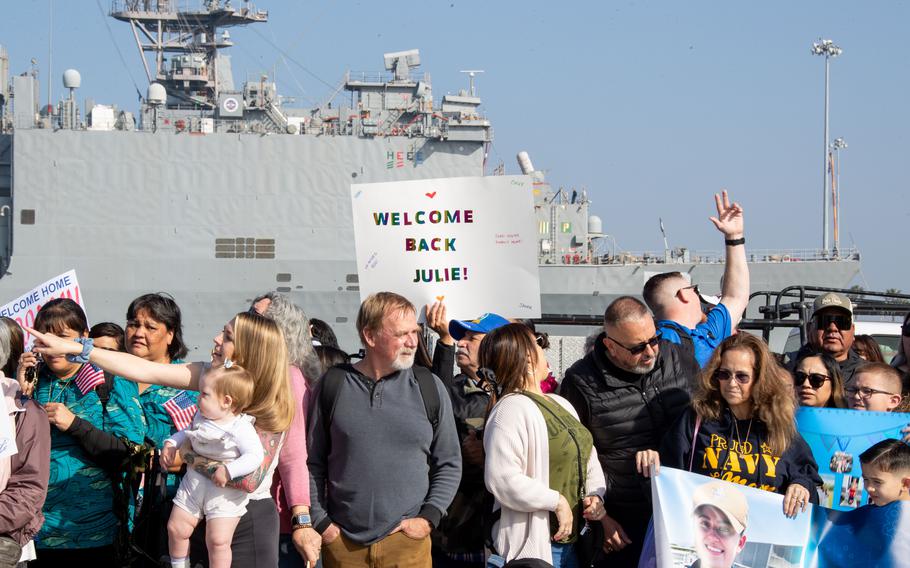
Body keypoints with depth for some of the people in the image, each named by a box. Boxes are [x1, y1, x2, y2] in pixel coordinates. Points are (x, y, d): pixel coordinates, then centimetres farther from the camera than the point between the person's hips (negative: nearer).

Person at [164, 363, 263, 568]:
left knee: (218, 541, -12)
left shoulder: (241, 428, -19)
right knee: (176, 529, 10)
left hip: (225, 492, -7)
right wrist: (171, 443, 8)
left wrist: (228, 471, -33)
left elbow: (255, 456, -27)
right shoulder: (201, 417, 3)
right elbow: (187, 432, 24)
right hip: (194, 484, 7)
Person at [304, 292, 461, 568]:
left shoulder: (429, 387, 2)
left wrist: (428, 518, -3)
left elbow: (449, 464, 7)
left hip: (407, 539, 0)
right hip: (342, 542, 0)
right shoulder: (333, 384, 1)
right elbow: (313, 462, 6)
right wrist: (319, 521, -1)